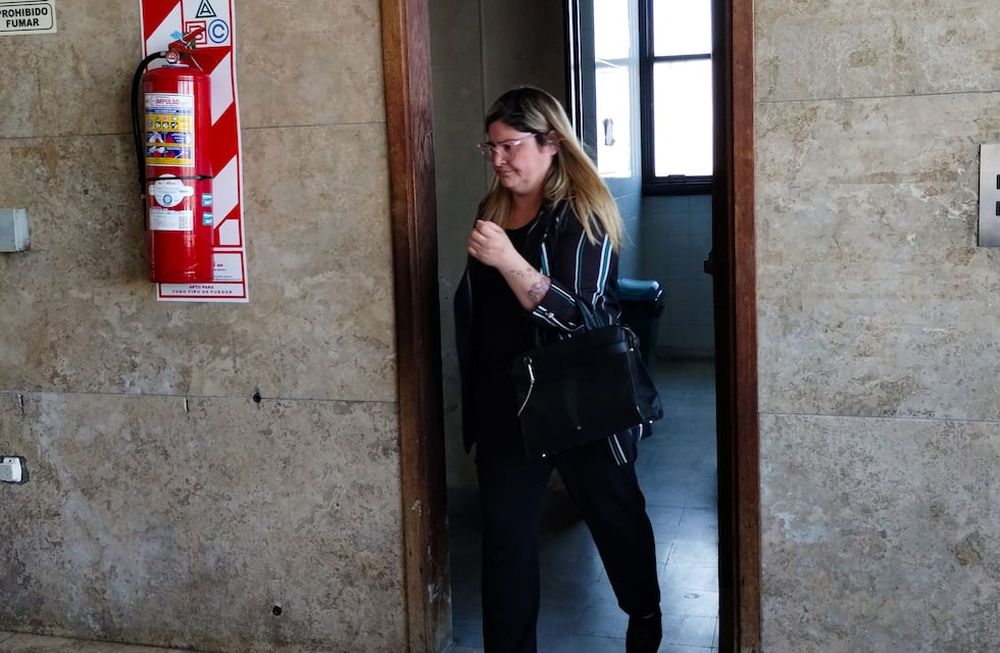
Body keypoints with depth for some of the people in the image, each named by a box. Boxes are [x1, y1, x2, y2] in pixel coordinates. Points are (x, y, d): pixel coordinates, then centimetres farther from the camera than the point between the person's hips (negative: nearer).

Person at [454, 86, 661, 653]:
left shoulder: (583, 215, -14)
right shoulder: (493, 210, 6)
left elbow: (582, 319, -25)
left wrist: (509, 261, -37)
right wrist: (475, 393, 15)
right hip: (505, 400, 5)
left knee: (614, 514, 15)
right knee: (505, 532, 4)